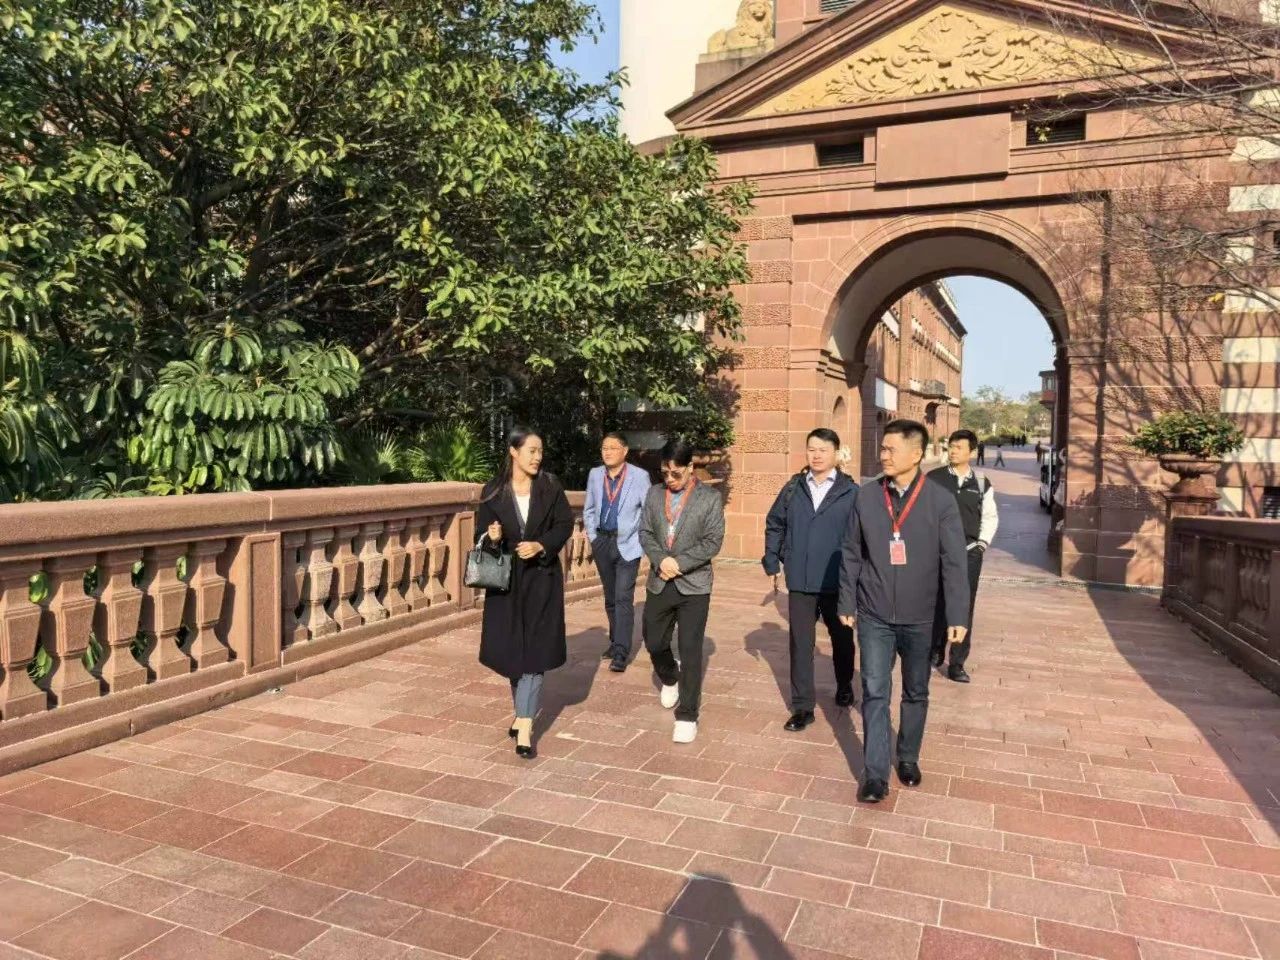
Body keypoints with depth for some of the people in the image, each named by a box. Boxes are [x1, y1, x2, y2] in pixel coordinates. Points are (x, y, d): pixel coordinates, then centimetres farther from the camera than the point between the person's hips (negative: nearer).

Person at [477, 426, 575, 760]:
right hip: (506, 579, 1)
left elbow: (565, 525, -2)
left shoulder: (550, 487, -3)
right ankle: (524, 714, 30)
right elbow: (483, 532, 1)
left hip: (542, 578, -1)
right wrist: (493, 538, -22)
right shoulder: (493, 491, -3)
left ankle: (524, 727, -2)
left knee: (534, 652, -4)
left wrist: (541, 546, -17)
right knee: (512, 651, 9)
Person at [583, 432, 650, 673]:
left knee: (623, 597, -11)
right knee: (610, 597, 15)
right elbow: (589, 510, 14)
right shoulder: (595, 475, 4)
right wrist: (592, 536, 7)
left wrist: (643, 538, -8)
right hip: (602, 543, 5)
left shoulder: (639, 476, -9)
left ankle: (621, 652, -9)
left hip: (627, 544, -5)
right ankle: (615, 641, 29)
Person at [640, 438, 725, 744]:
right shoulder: (655, 493, 6)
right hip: (659, 583, 4)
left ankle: (687, 715, 8)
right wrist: (660, 560, -14)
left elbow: (712, 542, -10)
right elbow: (645, 532, 4)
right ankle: (670, 677, 46)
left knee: (690, 650, -4)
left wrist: (679, 563, -17)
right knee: (654, 643, 14)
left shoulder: (710, 497, -6)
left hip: (694, 585, -4)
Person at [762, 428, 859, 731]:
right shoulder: (793, 488, 1)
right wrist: (772, 563, 6)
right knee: (800, 644, 5)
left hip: (837, 582, -2)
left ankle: (844, 687, 43)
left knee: (841, 638, 19)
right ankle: (803, 706, 14)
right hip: (800, 582, 2)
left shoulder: (851, 492, -9)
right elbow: (774, 525, 9)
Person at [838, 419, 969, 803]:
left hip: (920, 618, 0)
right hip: (874, 616, 1)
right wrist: (847, 603, 5)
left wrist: (957, 616, -10)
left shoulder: (941, 501, -9)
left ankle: (908, 758, 35)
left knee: (916, 693, 15)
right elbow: (851, 554, 3)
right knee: (875, 693, 1)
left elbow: (954, 564, -8)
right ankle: (875, 773, 9)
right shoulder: (866, 496, -4)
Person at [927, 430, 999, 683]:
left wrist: (982, 543, 3)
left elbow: (990, 516, 13)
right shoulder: (933, 479, -2)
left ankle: (957, 663, 9)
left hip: (970, 553, 1)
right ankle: (935, 652, 27)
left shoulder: (981, 484, 5)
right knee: (936, 605, 5)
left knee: (964, 609, 1)